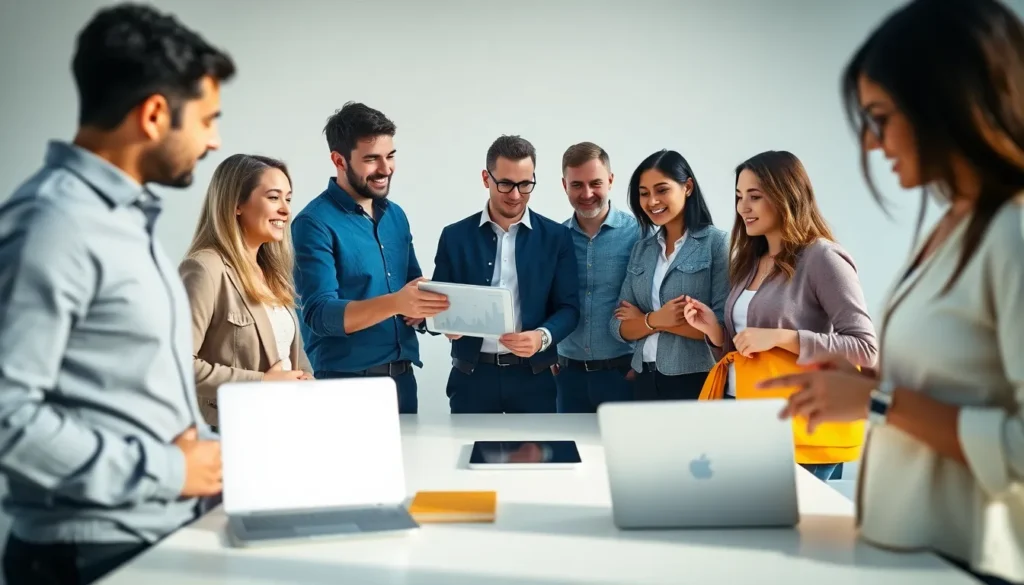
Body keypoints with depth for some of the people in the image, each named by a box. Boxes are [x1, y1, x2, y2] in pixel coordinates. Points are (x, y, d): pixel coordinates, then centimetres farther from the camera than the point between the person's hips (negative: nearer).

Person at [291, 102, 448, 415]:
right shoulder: (315, 223, -11)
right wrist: (395, 303, -34)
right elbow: (319, 313, -20)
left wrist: (424, 306, -6)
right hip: (345, 383, -6)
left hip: (403, 378, 6)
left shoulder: (396, 215, 10)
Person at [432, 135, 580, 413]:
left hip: (534, 376, 0)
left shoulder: (556, 236, 3)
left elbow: (569, 307, 1)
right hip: (472, 375, 0)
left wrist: (542, 336, -19)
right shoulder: (455, 236, 4)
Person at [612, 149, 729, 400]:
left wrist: (644, 319, -9)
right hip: (645, 381, 5)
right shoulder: (641, 249, 8)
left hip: (697, 382, -5)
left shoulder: (717, 242, -8)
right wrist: (654, 319, -16)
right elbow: (619, 327, 5)